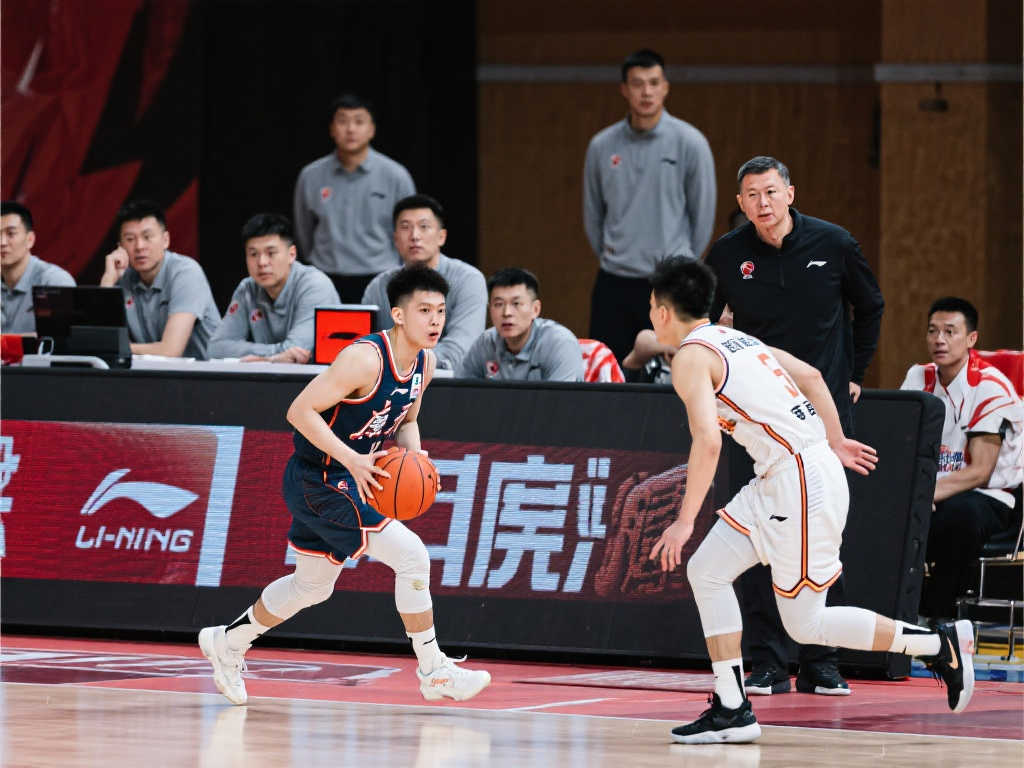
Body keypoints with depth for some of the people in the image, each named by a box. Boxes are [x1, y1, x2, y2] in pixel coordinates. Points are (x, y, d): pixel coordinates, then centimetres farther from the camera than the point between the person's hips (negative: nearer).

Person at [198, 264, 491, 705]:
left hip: (346, 481, 10)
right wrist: (353, 460, -31)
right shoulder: (366, 358, -25)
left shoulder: (425, 363, 2)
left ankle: (228, 643, 40)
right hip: (318, 481, -10)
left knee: (313, 586, 23)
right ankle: (434, 673, -7)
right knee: (411, 556, -16)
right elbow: (300, 411, -25)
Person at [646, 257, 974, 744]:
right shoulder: (737, 339, 17)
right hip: (780, 481, 10)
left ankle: (941, 644, 5)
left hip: (803, 482, -10)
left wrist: (684, 521, -18)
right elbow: (812, 377, 22)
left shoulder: (691, 358, -10)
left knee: (804, 624, -1)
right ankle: (732, 711, 6)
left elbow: (707, 442, -22)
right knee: (706, 571, 9)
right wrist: (834, 442, 31)